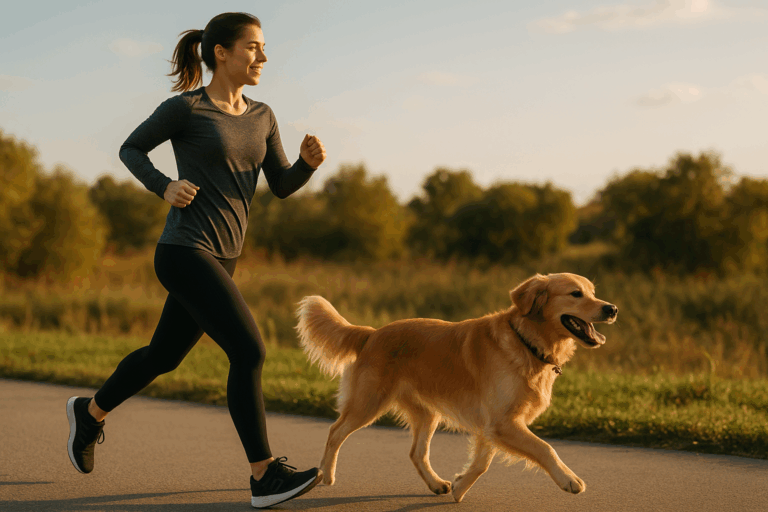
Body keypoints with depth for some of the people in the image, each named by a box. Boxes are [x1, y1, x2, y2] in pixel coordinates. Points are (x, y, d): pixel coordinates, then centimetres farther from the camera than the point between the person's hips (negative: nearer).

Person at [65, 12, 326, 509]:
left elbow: (282, 185, 10)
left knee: (164, 355, 20)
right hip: (185, 253, -8)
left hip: (221, 259, 8)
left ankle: (91, 411, 43)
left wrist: (310, 160, -11)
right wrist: (165, 186, -13)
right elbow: (131, 149, 5)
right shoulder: (185, 107, -7)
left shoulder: (261, 116, 10)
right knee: (249, 351, -16)